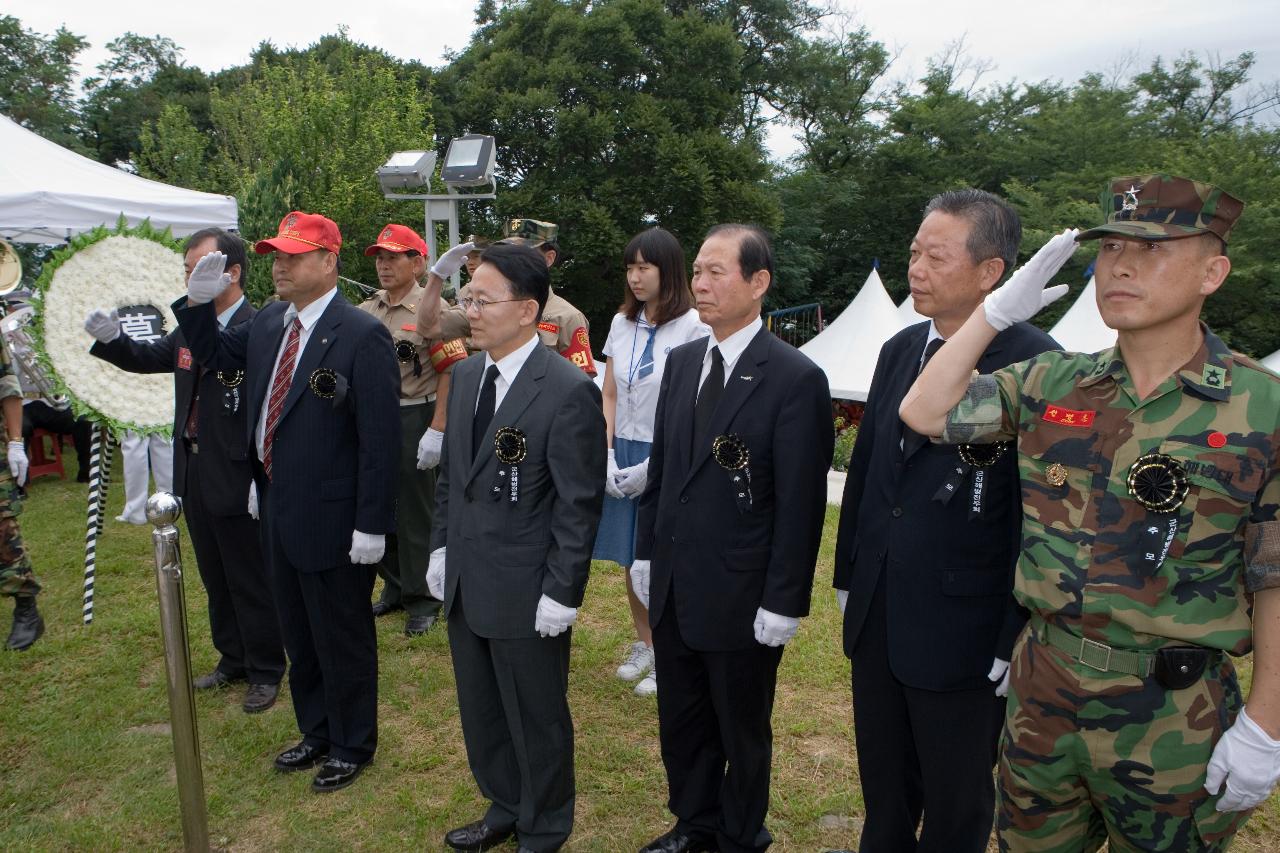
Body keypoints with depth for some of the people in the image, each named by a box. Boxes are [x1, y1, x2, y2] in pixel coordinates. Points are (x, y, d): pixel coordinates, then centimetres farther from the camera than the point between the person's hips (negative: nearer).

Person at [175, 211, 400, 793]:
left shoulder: (361, 335, -19)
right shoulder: (268, 323, 4)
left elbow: (380, 436, -20)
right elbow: (214, 355, 21)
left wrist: (371, 524, -20)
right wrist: (199, 303, 1)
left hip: (333, 519, -7)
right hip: (276, 509, 8)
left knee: (343, 639, 11)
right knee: (298, 636, 22)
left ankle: (353, 745, 32)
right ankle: (316, 732, 42)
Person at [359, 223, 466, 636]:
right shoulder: (364, 312, 9)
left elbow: (452, 372, -14)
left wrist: (437, 430, -19)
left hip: (414, 418, -6)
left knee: (416, 509, 3)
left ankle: (422, 596, 18)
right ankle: (394, 586, 31)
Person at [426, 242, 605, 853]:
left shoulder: (569, 392, -19)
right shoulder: (466, 374, 5)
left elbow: (580, 504, -17)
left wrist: (562, 593, -16)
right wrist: (441, 545, 11)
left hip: (525, 592, -7)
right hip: (463, 581, 7)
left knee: (536, 719, 13)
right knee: (480, 711, 23)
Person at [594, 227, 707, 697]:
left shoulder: (693, 327, -13)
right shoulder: (622, 323, 5)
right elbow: (609, 396, 8)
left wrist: (652, 467, -15)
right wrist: (607, 458, -3)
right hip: (622, 457, 6)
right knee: (630, 560, 15)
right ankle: (643, 645, 33)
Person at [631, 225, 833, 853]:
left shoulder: (795, 380, -15)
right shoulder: (681, 362, 4)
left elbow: (800, 504, -15)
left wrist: (783, 603, -14)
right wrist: (646, 552, 10)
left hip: (741, 598, -6)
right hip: (671, 588, 6)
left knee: (742, 731, 16)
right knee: (680, 724, 22)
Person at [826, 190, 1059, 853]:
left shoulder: (1035, 364, -17)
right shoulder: (898, 350, 5)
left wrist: (1017, 639, -14)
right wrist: (848, 575, 13)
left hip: (964, 630, -6)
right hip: (877, 617, 6)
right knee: (882, 791, 24)